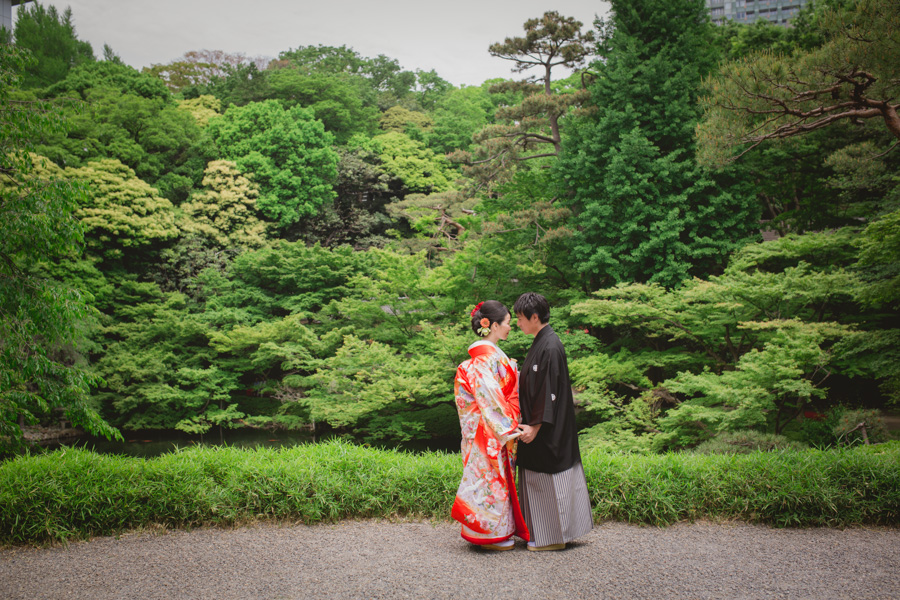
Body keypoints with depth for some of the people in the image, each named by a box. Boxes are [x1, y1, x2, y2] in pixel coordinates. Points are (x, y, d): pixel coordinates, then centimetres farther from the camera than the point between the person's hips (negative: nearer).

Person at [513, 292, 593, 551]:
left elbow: (549, 391, -22)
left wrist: (535, 426, -21)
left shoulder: (550, 347, -19)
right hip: (539, 424, 10)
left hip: (547, 430, -10)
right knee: (538, 478, 15)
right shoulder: (541, 343, 10)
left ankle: (552, 537, 11)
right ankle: (543, 532, 24)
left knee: (547, 479, 0)